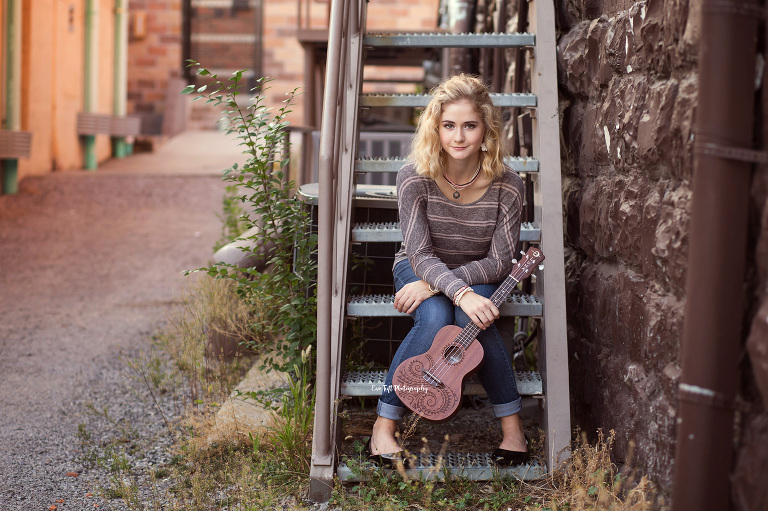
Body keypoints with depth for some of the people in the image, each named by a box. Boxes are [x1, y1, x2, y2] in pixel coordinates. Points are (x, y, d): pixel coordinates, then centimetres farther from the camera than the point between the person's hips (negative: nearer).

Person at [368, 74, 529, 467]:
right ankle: (384, 427, -22)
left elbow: (498, 262, -16)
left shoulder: (506, 186, -18)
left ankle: (512, 426, -20)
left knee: (472, 319, -34)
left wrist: (433, 284, -27)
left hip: (478, 274, 0)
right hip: (418, 268, 0)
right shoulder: (415, 178, -20)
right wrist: (460, 293, -43)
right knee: (435, 319, -33)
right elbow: (421, 254, -23)